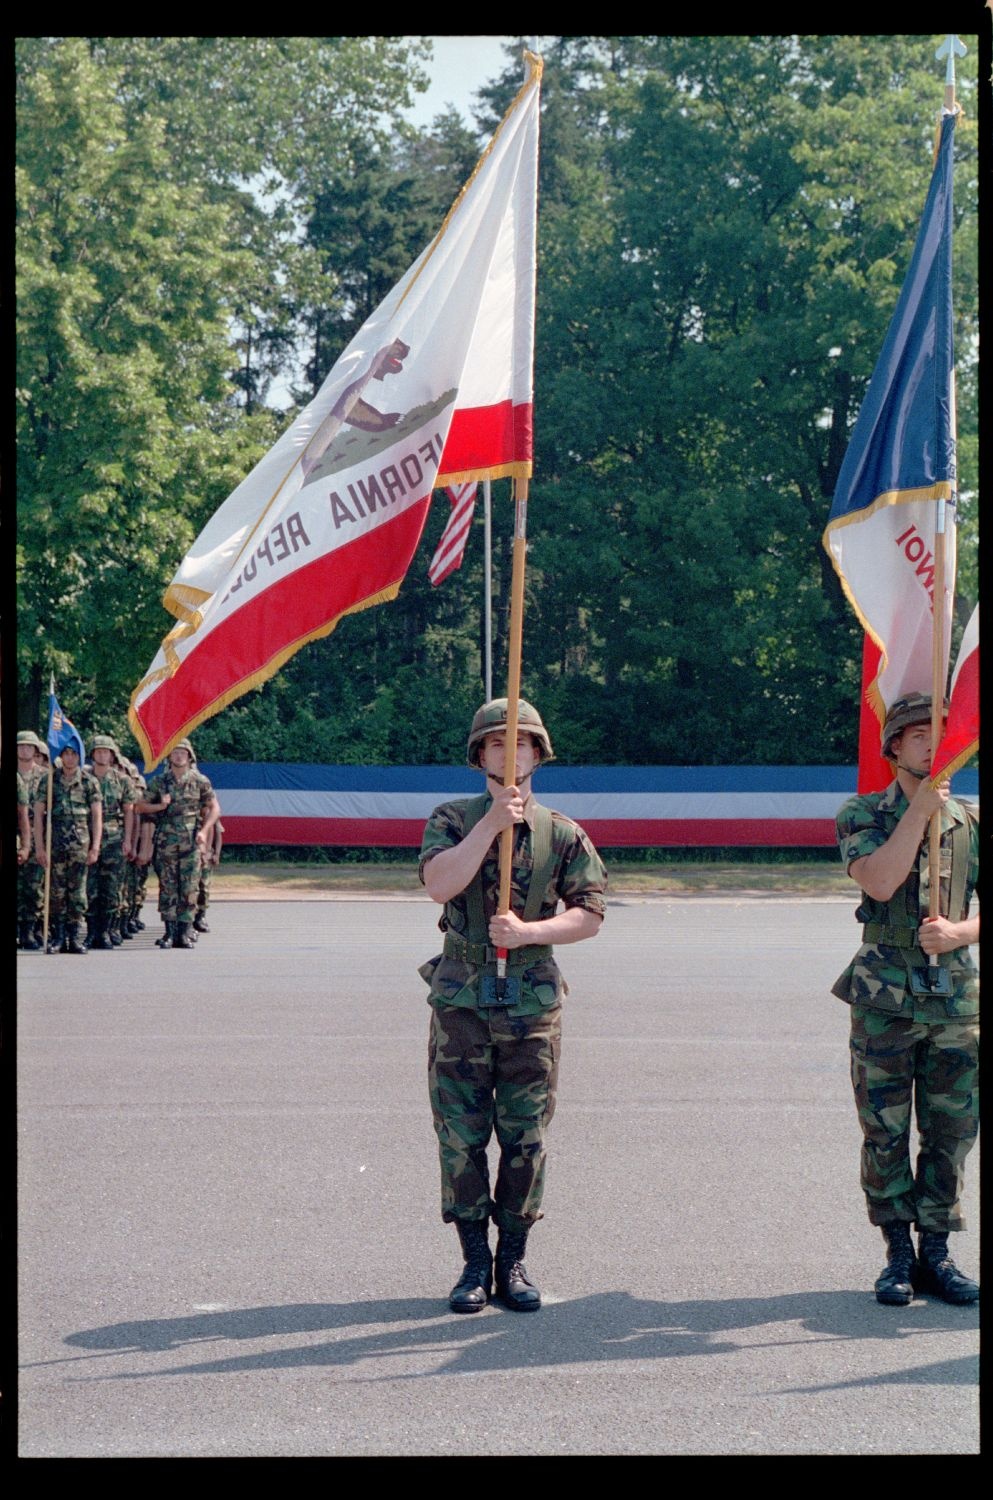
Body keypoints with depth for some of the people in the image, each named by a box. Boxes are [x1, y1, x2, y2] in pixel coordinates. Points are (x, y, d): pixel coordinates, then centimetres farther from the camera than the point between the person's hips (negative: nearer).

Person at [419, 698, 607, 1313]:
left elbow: (590, 914, 2)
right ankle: (475, 1261, 10)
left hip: (534, 1002, 1)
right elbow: (439, 883, -15)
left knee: (526, 1137, 3)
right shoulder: (453, 820, 3)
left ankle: (514, 1260, 14)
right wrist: (492, 823, -18)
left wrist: (529, 931, -13)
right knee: (461, 1134, 1)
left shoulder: (563, 833, 6)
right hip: (462, 997, -1)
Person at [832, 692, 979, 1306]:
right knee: (885, 1133, 2)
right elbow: (879, 881, -16)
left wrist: (960, 932, -13)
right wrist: (921, 810, -15)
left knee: (952, 1133, 4)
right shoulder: (863, 814, 1)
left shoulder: (971, 821, 9)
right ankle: (899, 1254, 12)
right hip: (885, 999, -2)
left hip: (957, 996, 2)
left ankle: (936, 1250, 15)